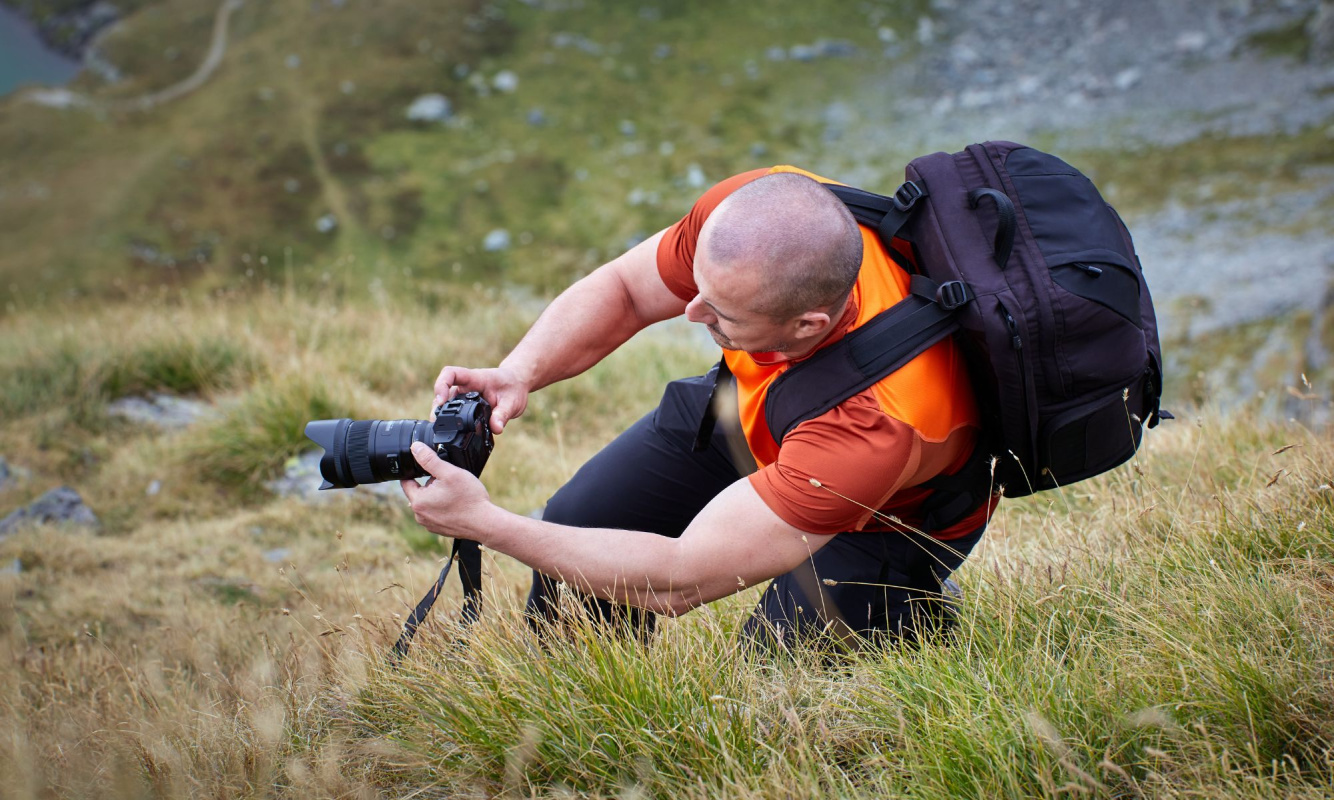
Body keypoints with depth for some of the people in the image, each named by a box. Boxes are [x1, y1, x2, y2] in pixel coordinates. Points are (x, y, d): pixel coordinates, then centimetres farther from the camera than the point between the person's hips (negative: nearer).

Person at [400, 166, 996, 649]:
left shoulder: (880, 423, -46)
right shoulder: (754, 216, -33)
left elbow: (682, 579, -40)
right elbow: (621, 290, -12)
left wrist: (480, 522, -37)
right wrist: (518, 374, -30)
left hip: (891, 518, -5)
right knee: (574, 525, -2)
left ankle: (917, 618, 9)